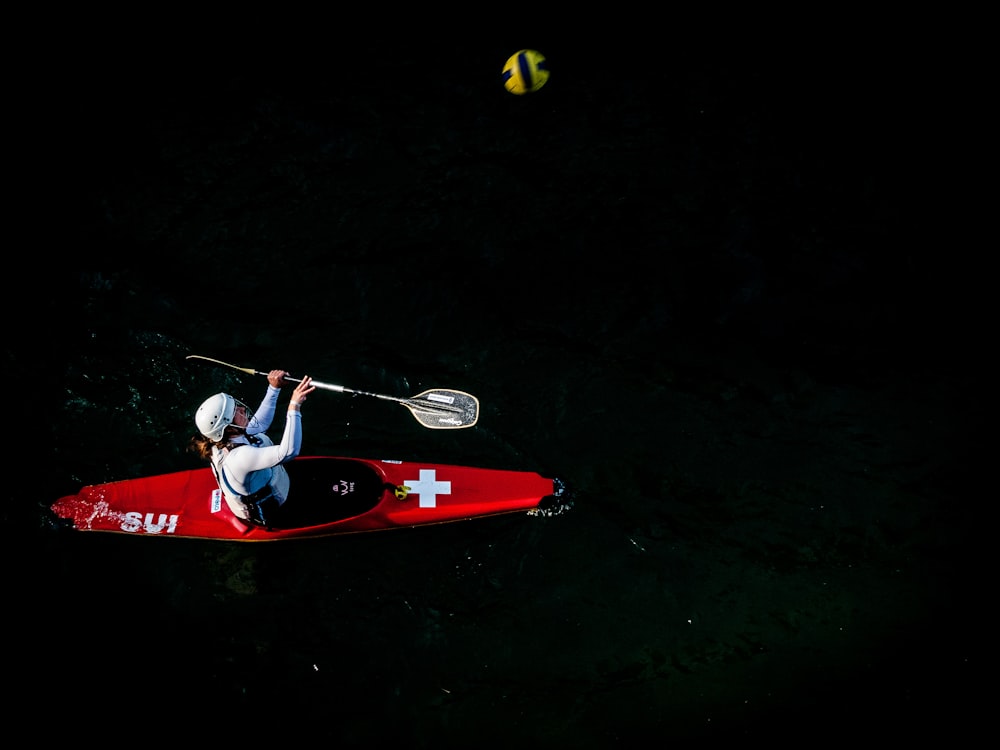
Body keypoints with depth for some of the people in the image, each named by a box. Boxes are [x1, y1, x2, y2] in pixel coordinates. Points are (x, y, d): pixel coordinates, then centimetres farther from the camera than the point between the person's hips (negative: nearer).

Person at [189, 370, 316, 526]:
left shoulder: (222, 440, -15)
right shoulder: (240, 456, -42)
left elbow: (260, 422, 2)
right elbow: (288, 451, -49)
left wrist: (274, 388, -6)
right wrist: (294, 406, -50)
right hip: (268, 516, -8)